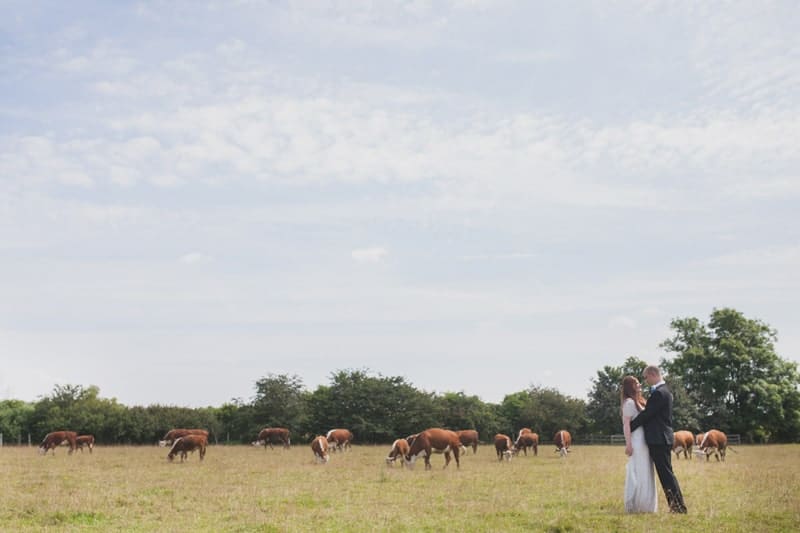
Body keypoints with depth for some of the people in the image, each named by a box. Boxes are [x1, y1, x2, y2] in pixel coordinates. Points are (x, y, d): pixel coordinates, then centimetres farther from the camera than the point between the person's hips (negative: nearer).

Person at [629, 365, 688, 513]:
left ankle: (679, 506, -4)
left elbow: (646, 414, -16)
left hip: (659, 440, -10)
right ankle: (677, 506, 15)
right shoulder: (663, 391, 16)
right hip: (661, 438, 10)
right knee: (666, 473, 12)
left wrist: (629, 427, -6)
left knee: (666, 473, -6)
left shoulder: (659, 393, -17)